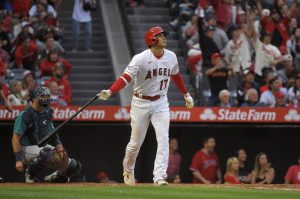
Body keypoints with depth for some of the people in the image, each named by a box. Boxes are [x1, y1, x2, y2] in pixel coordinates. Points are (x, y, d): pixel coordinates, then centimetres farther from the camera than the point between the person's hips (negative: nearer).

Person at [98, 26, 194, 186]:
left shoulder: (171, 57, -1)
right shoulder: (140, 59, -18)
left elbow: (176, 76, 17)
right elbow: (126, 77, -25)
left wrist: (186, 95, 23)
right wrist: (110, 92, -39)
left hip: (161, 103, 3)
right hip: (141, 103, -3)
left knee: (163, 139, -12)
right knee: (136, 142, 8)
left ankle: (159, 177, -15)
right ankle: (128, 169, 36)